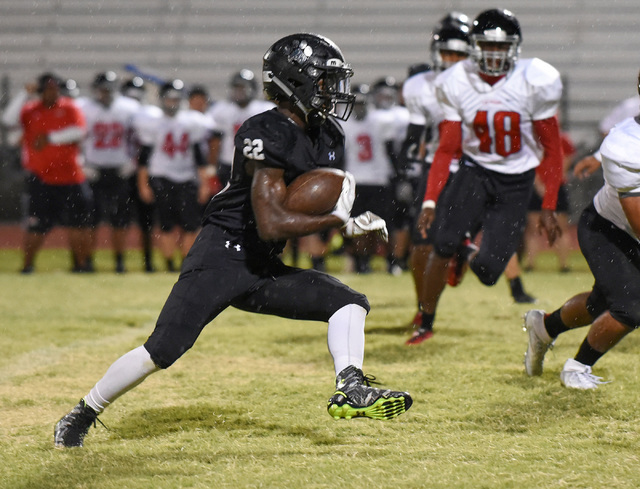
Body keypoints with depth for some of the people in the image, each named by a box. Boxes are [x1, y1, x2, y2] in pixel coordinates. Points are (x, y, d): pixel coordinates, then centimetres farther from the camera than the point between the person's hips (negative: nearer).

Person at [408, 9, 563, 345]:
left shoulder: (535, 83, -12)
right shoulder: (457, 84, -7)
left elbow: (552, 150, -4)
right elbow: (446, 150, -2)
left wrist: (548, 208, -7)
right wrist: (430, 201, -12)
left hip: (516, 182, -1)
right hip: (475, 169, 1)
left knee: (488, 272, -10)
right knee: (444, 242, -24)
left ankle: (468, 256, 30)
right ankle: (426, 321, -4)